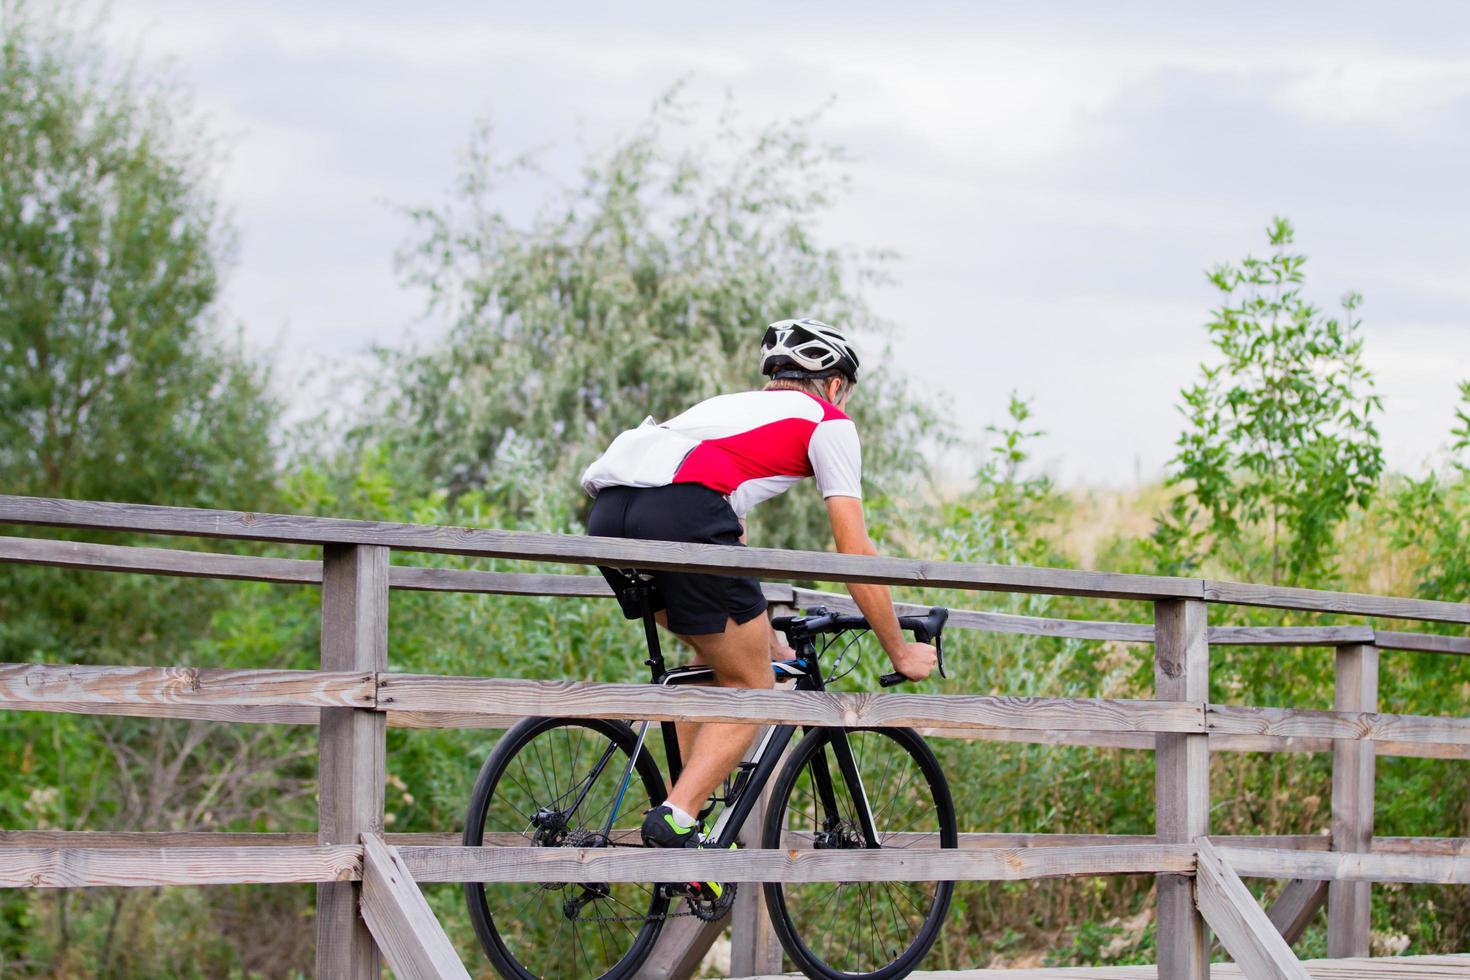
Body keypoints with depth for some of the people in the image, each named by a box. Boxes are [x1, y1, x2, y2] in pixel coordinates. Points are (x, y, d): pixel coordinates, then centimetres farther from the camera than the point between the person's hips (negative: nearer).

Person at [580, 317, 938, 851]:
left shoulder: (733, 404, 40)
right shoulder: (828, 421, 20)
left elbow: (728, 536, 47)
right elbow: (856, 552, 15)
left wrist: (762, 638, 55)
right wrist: (901, 652, 24)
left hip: (608, 509, 7)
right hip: (679, 512, -7)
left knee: (717, 656, 27)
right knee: (750, 688, 7)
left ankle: (683, 823, 20)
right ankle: (676, 819, -11)